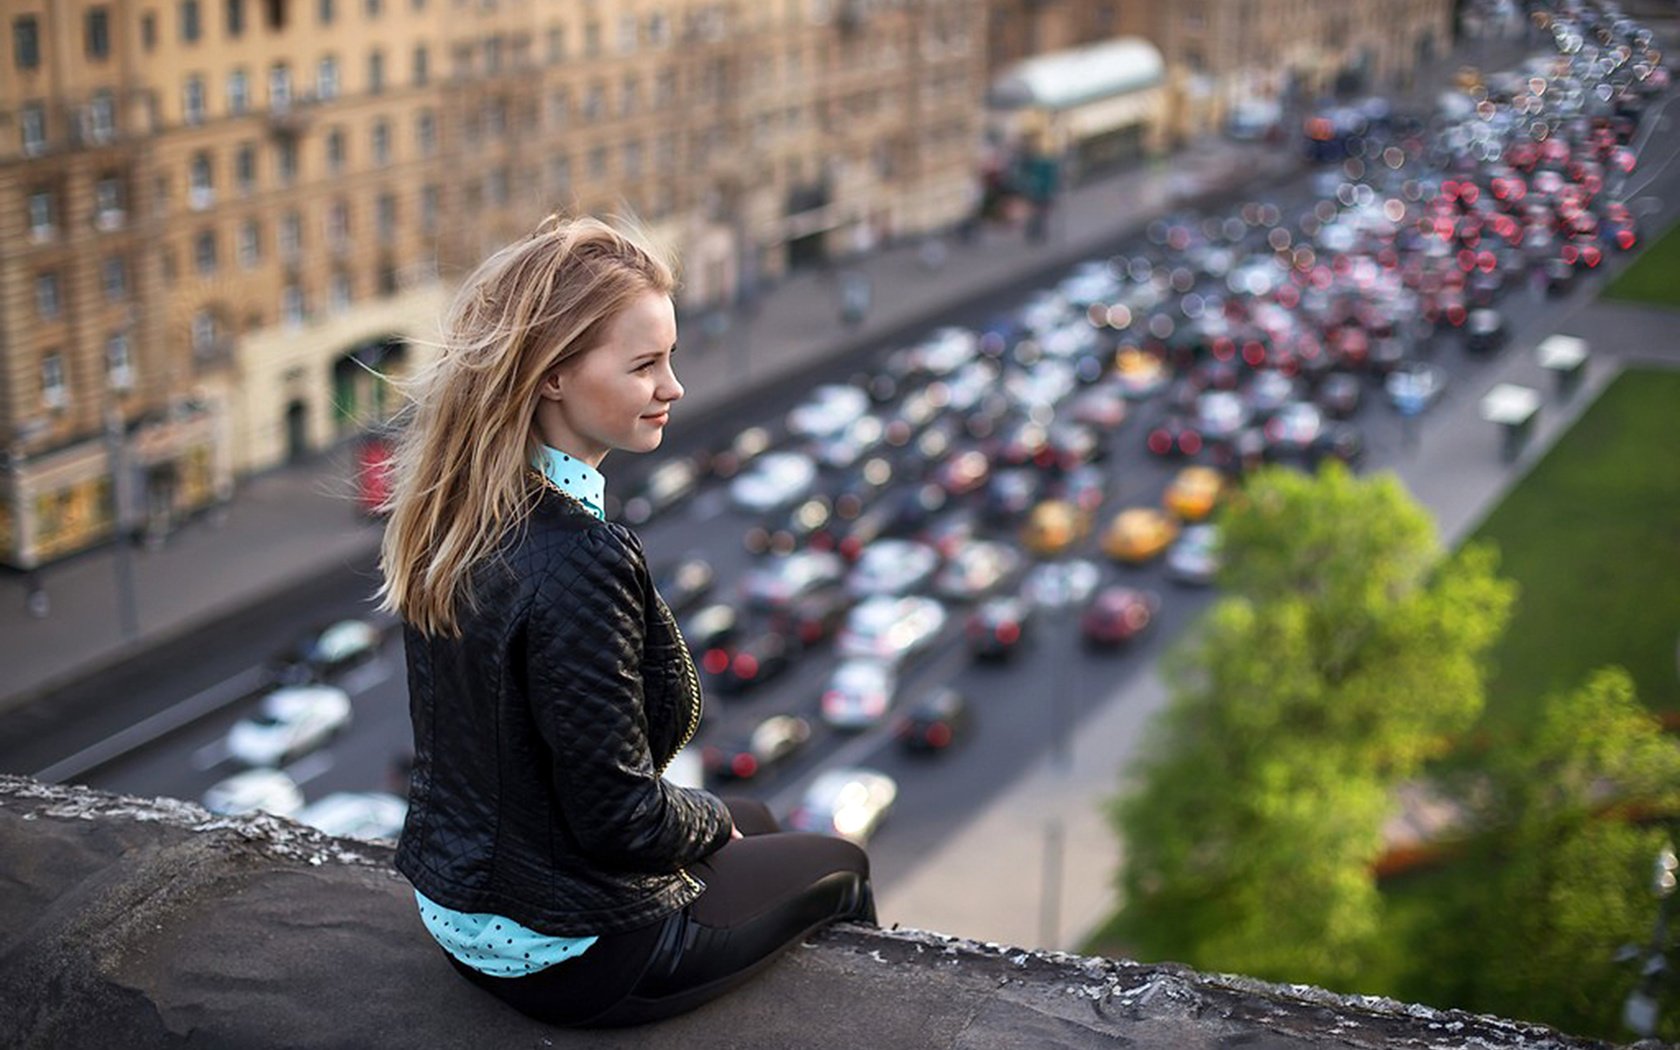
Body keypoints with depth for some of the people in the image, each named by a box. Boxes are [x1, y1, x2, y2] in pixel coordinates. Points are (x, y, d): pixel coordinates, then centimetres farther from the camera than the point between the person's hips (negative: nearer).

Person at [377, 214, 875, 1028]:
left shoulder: (449, 512, -5)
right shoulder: (579, 559, -32)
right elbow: (620, 819, -25)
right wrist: (713, 818, -4)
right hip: (566, 956, -8)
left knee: (754, 826, 31)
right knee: (839, 870, 18)